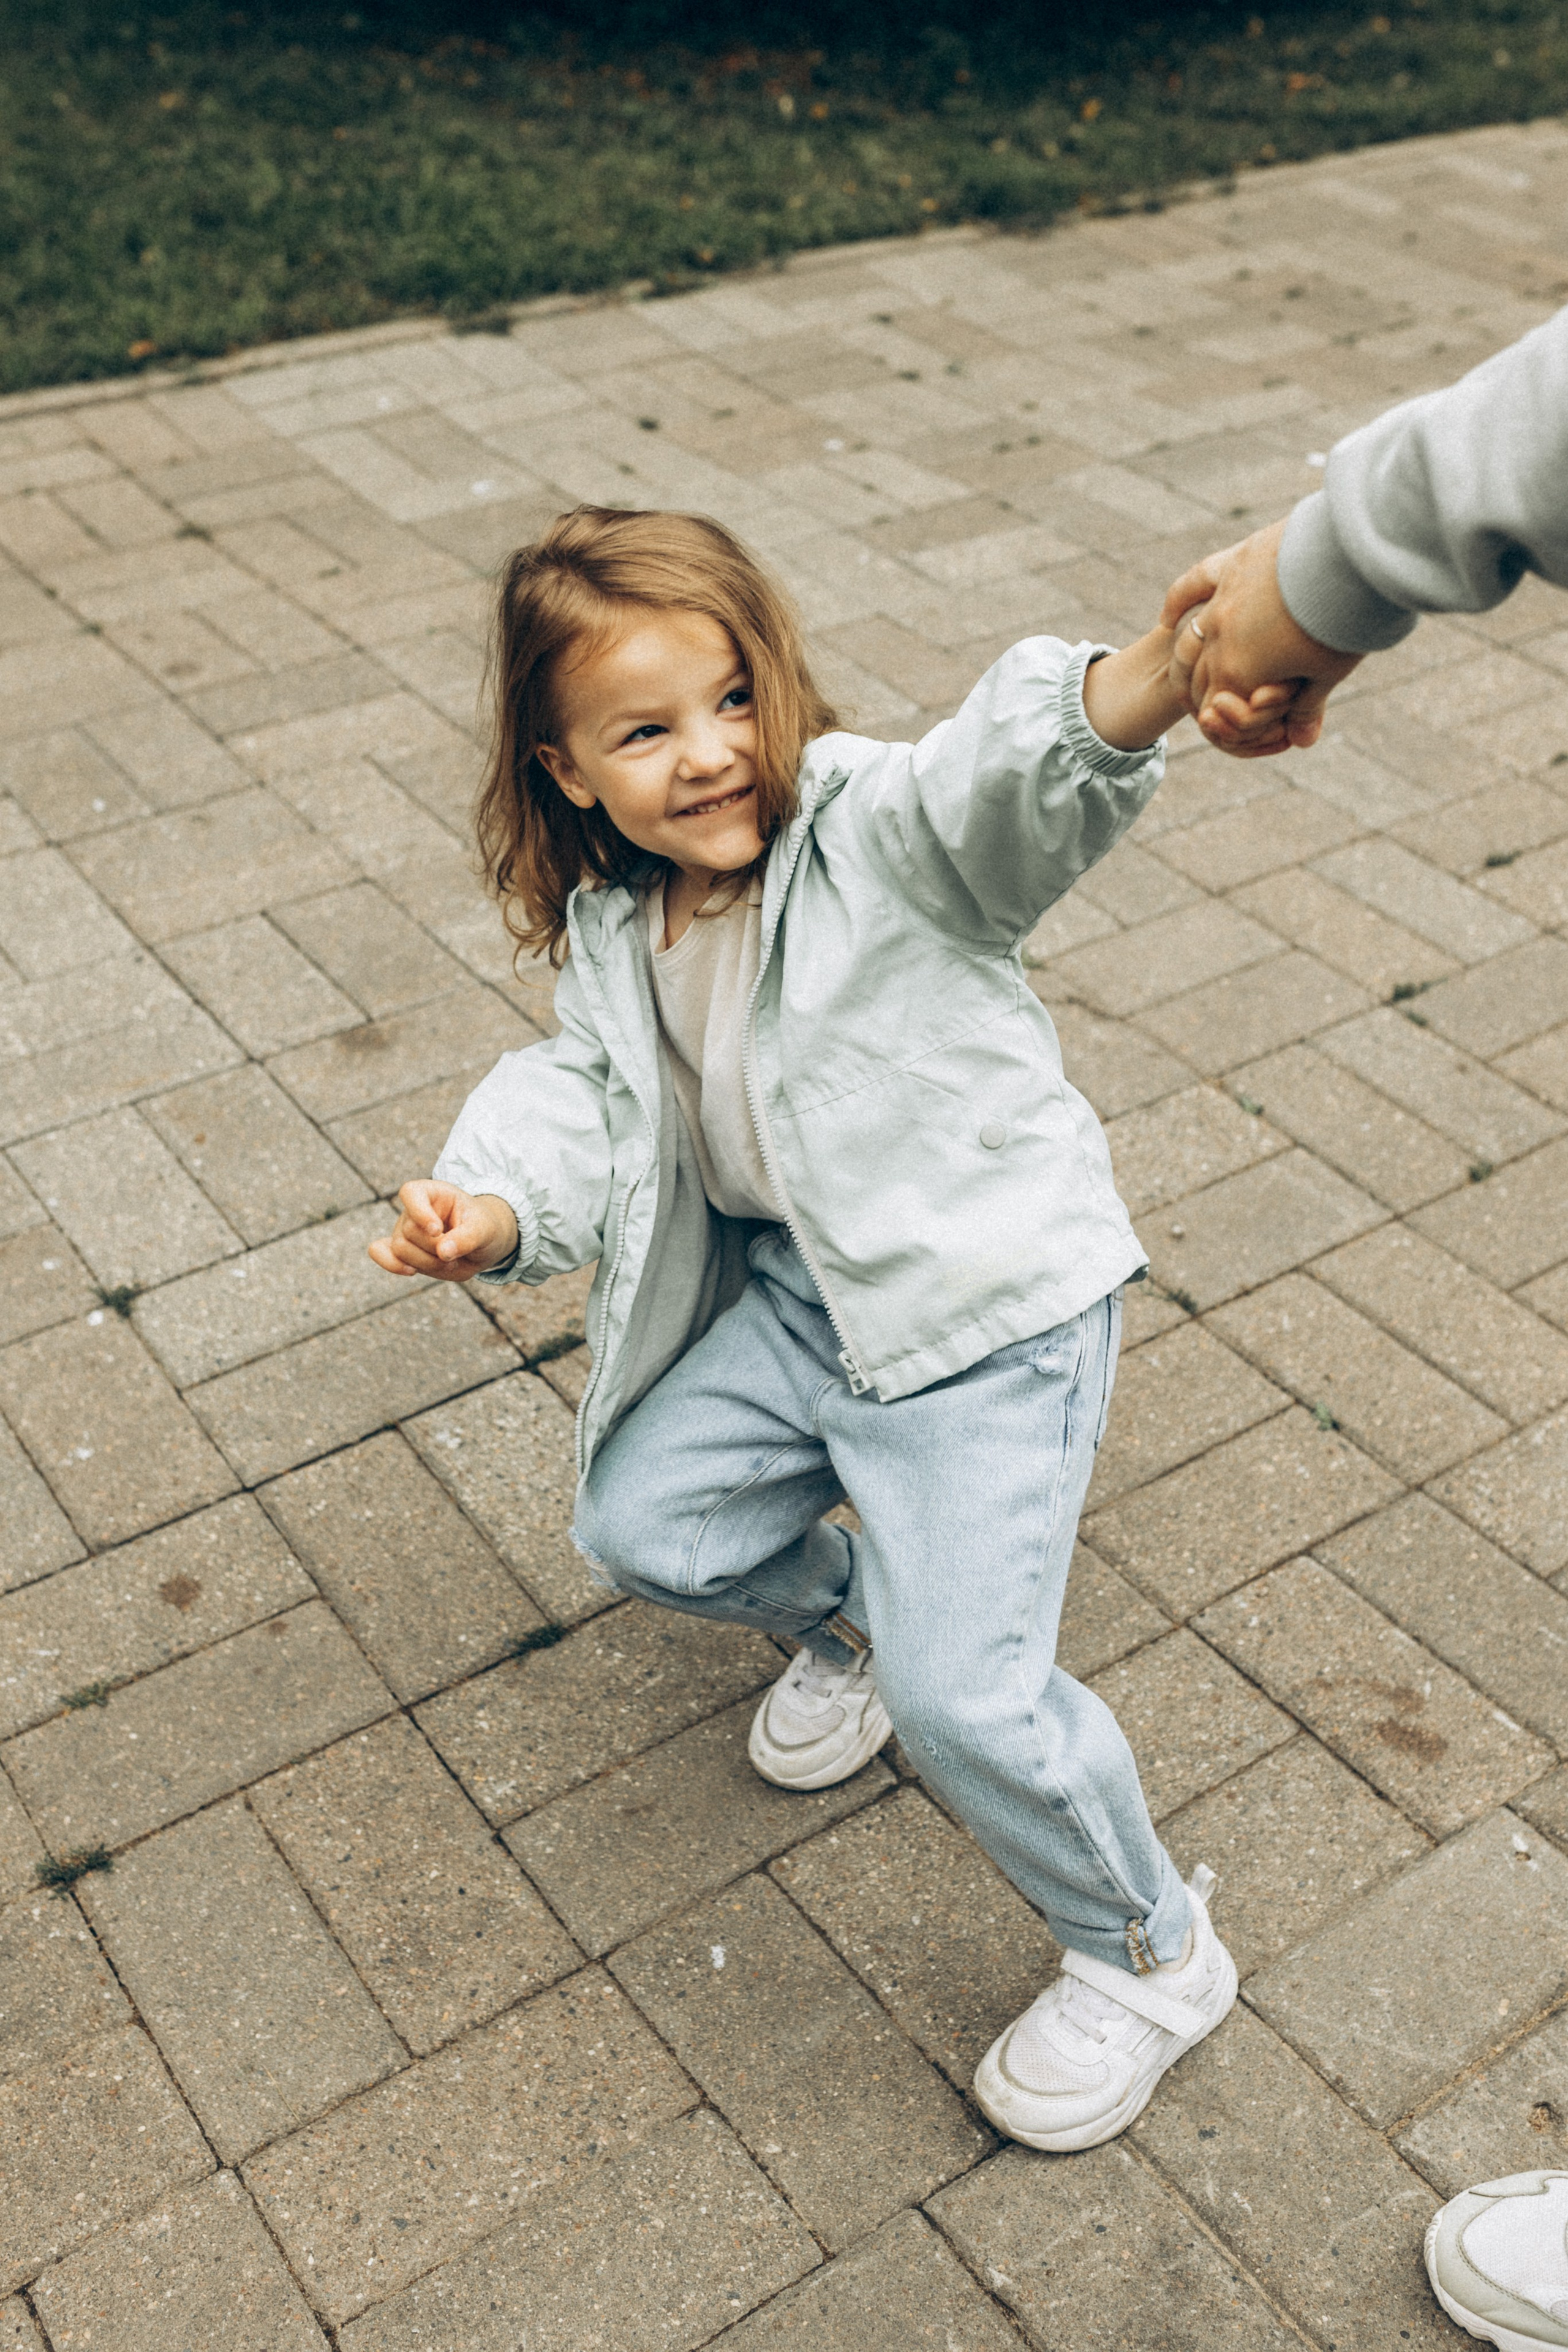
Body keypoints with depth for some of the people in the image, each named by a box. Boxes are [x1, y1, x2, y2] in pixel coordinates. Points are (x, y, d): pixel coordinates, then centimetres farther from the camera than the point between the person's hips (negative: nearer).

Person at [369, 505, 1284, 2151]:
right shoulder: (614, 939, 2)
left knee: (964, 1690, -14)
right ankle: (845, 1612, 42)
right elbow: (578, 1094, 3)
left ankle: (1147, 1957, 14)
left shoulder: (881, 830, -19)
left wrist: (1154, 676, -62)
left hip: (990, 1298, -7)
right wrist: (493, 1211, -21)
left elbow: (1013, 775, -39)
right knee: (639, 1523, 12)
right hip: (802, 1293, 7)